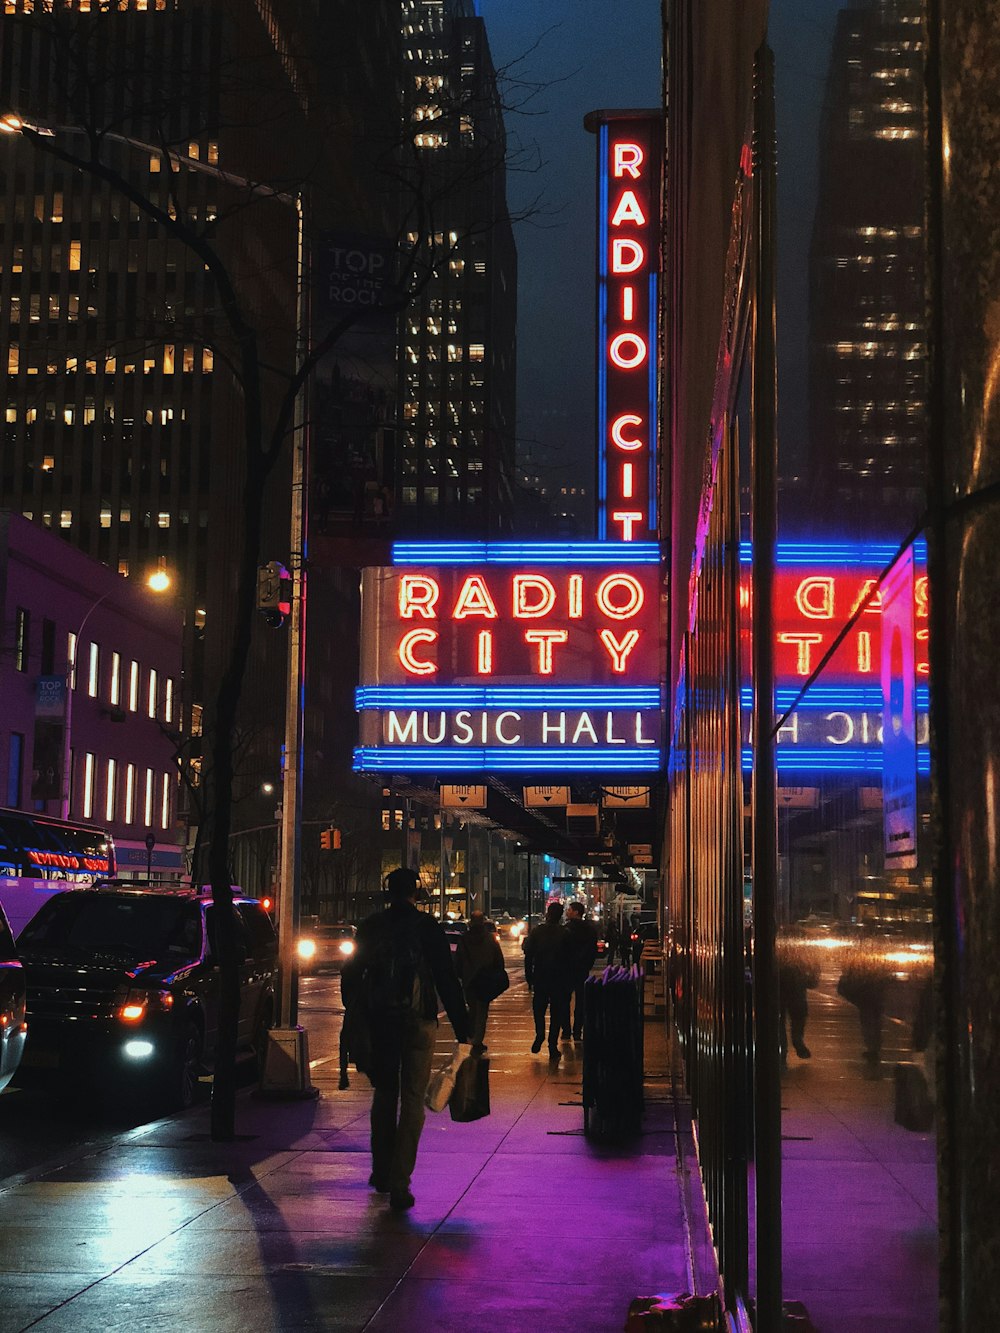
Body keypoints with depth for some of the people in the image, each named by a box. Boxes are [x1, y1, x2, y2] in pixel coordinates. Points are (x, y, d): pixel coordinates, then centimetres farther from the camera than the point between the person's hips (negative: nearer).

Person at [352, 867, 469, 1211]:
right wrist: (461, 1029, -3)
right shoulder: (428, 928, -4)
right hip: (418, 1021, -3)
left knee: (383, 1095, 19)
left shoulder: (369, 928, 5)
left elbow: (353, 975, 9)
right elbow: (448, 981, -6)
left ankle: (381, 1172, 28)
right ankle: (399, 1182, -7)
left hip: (378, 1022, 3)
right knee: (412, 1099, 0)